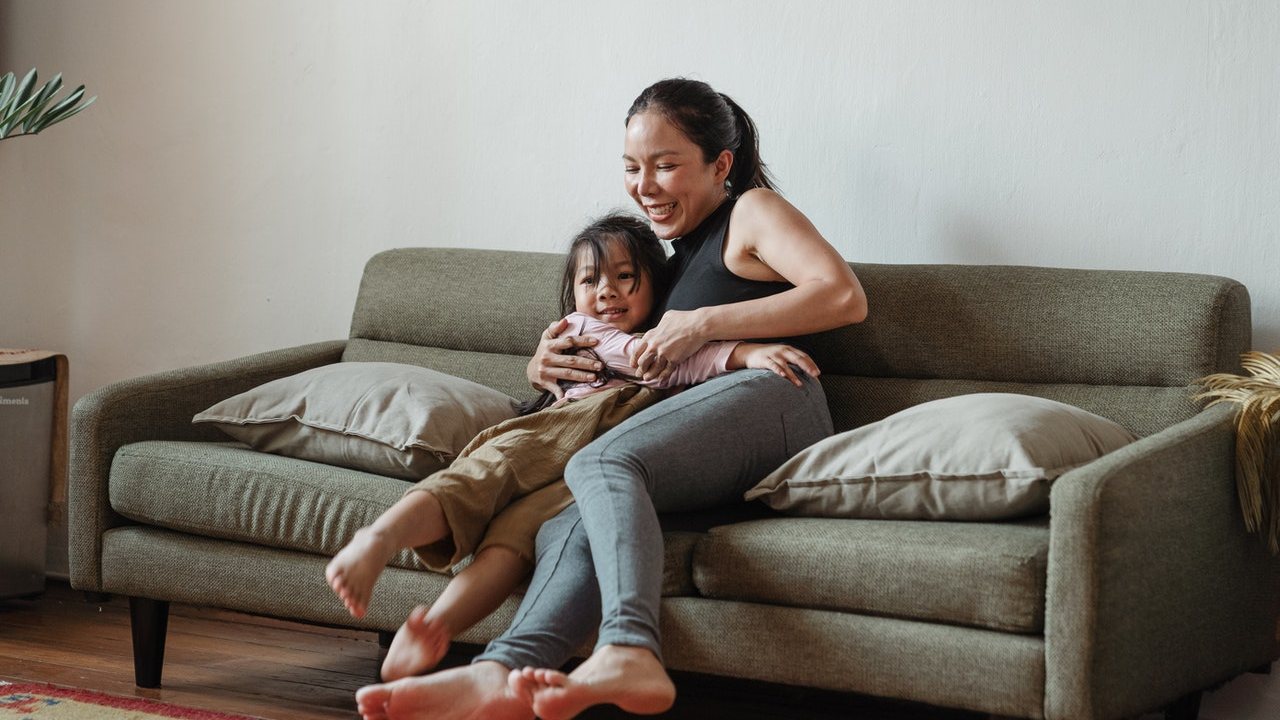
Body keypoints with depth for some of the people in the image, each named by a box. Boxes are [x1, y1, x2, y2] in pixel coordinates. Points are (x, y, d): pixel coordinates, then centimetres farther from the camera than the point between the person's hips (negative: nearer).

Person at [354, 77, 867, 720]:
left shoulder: (752, 212, 13)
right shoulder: (668, 257, 36)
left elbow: (845, 296, -6)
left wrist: (704, 323, -8)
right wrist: (544, 366, 14)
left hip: (771, 399, -7)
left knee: (601, 463, -32)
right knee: (572, 527, -23)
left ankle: (628, 655, -53)